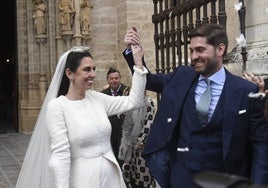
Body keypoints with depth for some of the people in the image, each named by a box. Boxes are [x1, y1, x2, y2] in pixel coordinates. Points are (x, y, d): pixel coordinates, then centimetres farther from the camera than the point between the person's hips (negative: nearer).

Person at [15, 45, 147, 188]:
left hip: (111, 175, 6)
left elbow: (133, 101, 2)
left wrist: (138, 62, -1)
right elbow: (60, 155, -16)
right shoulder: (56, 106, -12)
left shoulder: (97, 98, 3)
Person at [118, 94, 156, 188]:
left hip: (142, 142, -5)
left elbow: (149, 124, -13)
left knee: (143, 170, -2)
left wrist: (141, 141, -14)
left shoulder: (148, 102, -9)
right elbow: (126, 123, 9)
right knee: (128, 169, 9)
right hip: (130, 141, 5)